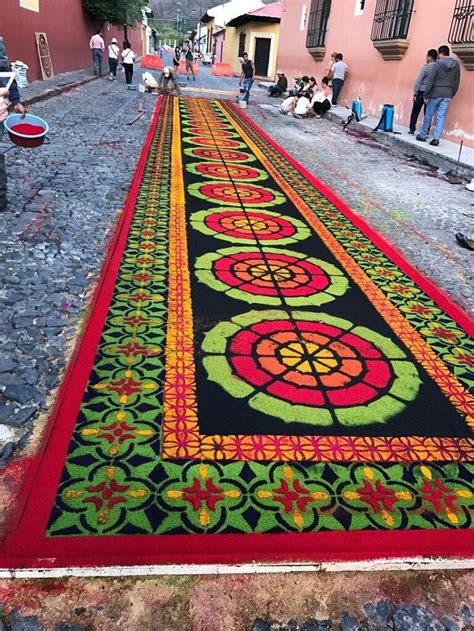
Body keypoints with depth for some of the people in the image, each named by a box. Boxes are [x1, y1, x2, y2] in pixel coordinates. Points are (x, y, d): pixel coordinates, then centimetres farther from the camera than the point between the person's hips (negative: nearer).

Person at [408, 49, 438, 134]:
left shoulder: (426, 66, -8)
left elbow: (418, 80, -10)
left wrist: (415, 93, -6)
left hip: (422, 92, -4)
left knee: (415, 112, 8)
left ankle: (412, 130, 10)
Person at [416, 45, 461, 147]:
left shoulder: (437, 64, -8)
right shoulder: (456, 65, 6)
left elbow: (430, 80, -10)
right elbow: (457, 81, 9)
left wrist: (426, 94, -5)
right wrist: (452, 94, 16)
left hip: (435, 93, -4)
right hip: (447, 95, 4)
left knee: (428, 115, 8)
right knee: (441, 117, 3)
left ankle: (423, 135, 16)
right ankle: (436, 138, -1)